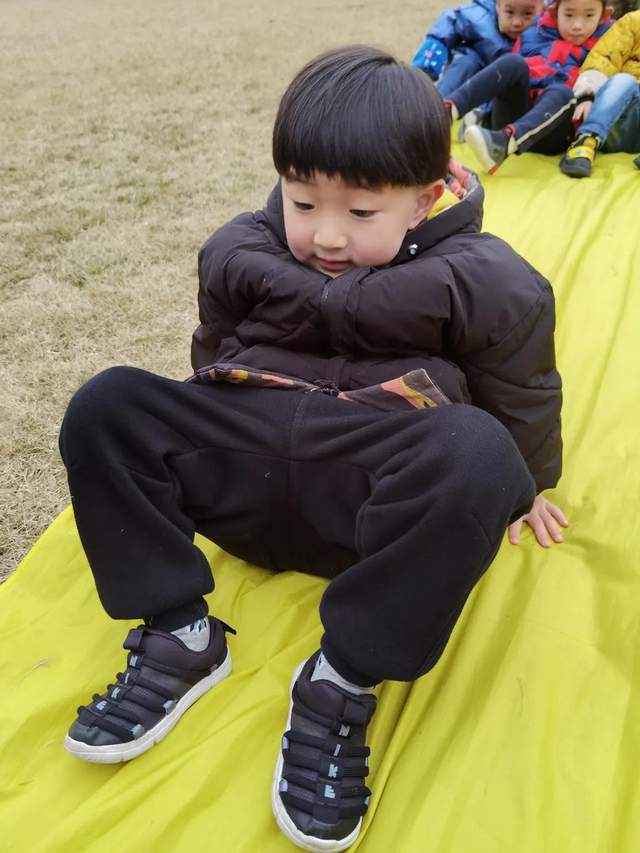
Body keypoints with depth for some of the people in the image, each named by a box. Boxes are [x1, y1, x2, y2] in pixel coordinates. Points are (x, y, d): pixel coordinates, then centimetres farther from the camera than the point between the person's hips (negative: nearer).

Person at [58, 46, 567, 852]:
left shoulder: (482, 284, -7)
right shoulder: (238, 255, 4)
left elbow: (522, 395, 8)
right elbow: (212, 359, 21)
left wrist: (521, 487, 20)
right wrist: (222, 427, 28)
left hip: (385, 495, -3)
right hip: (247, 466, 4)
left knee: (477, 453, -37)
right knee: (106, 405, -13)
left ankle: (343, 678, -25)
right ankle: (177, 634, -14)